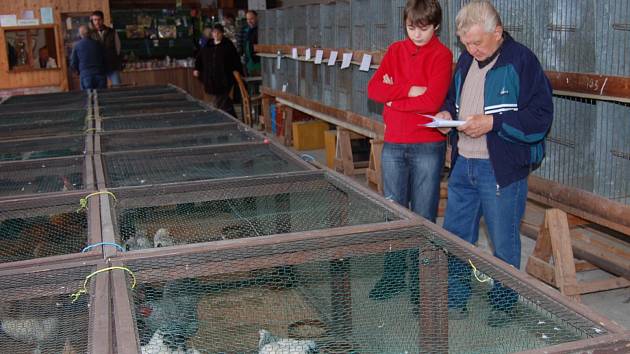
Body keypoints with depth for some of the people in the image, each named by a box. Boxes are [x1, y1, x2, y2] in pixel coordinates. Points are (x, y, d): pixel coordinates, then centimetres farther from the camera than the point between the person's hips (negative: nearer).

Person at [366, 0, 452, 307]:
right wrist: (409, 91, -13)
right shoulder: (396, 50, 10)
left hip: (427, 147, -4)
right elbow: (373, 88, -2)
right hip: (393, 145, 5)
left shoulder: (442, 56, -5)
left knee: (423, 217, 2)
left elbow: (432, 101, -18)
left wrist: (393, 97, -7)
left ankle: (421, 281, 15)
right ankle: (393, 275, 25)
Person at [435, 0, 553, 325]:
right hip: (463, 164, 7)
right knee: (454, 237, 13)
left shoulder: (521, 61, -11)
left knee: (504, 243, 7)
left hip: (502, 169, -6)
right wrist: (447, 113, 3)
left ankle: (504, 305, 26)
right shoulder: (466, 61, 10)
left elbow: (541, 116, -15)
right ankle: (455, 300, 29)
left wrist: (493, 122, -22)